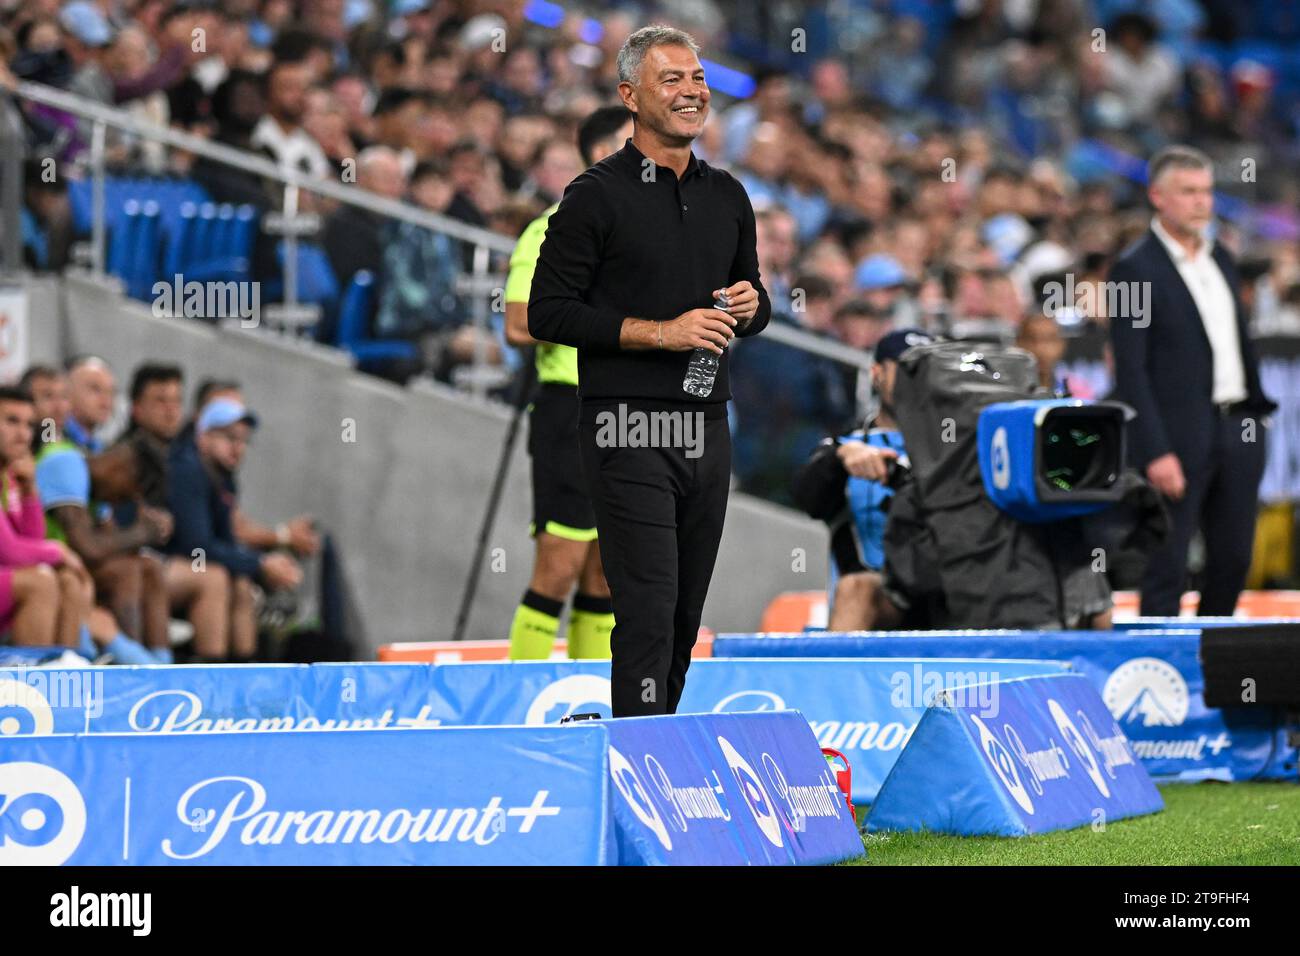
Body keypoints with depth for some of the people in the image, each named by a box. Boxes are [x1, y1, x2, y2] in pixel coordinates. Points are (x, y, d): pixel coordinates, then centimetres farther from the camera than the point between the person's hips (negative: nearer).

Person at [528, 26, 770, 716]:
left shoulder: (727, 198, 15)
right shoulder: (596, 196, -4)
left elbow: (754, 303, 26)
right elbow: (548, 314, -9)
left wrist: (751, 305, 1)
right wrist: (661, 332, -15)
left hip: (707, 427, 6)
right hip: (628, 430, -6)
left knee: (686, 617, 8)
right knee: (648, 613, -13)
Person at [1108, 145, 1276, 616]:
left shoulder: (1220, 258, 14)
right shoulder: (1134, 269, -9)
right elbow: (1130, 371, -13)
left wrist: (1259, 409, 13)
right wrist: (1155, 453, -19)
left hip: (1238, 430, 7)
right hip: (1179, 437, -7)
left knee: (1234, 559, 10)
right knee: (1167, 567, -3)